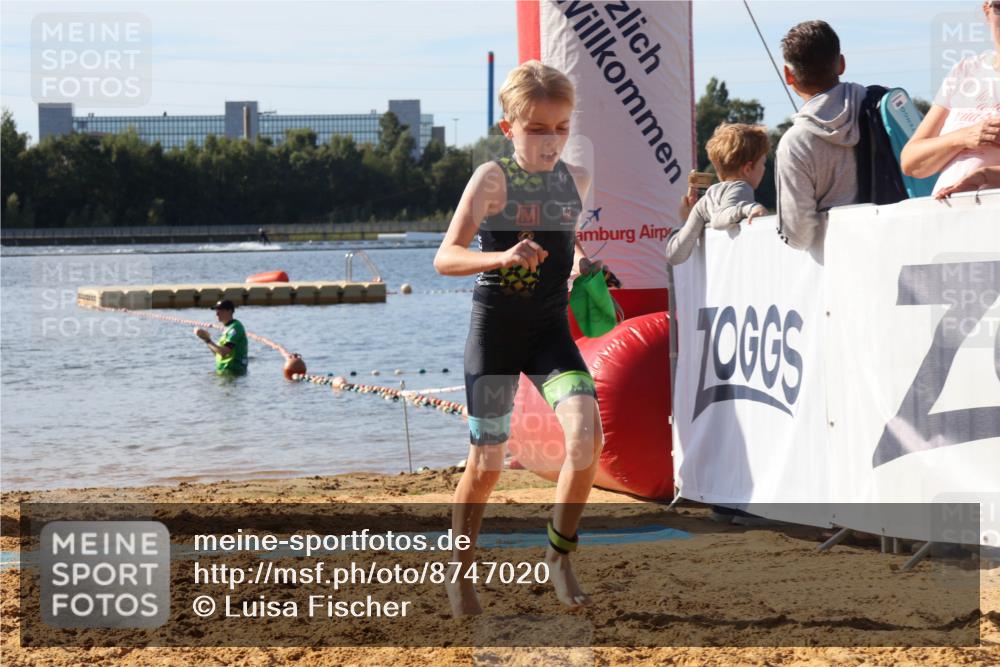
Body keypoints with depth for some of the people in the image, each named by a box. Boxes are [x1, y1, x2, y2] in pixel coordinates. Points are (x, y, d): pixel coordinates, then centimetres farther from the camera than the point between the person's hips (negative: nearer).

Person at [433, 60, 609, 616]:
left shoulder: (577, 180, 5)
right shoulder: (493, 179, -11)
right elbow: (446, 257, -18)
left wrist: (578, 260, 4)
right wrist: (502, 257, -34)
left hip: (551, 329, 4)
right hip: (496, 326, -4)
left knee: (587, 435, -18)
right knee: (487, 460, 3)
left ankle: (560, 555, 0)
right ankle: (462, 575, 23)